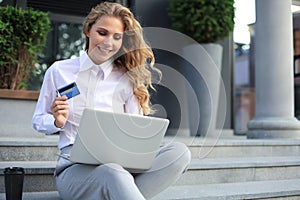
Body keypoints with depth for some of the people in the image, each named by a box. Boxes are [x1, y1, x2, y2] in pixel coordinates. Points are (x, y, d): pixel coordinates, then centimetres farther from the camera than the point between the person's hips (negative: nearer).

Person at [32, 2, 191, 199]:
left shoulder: (127, 79, 9)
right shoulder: (59, 71, 9)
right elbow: (38, 121, 17)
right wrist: (57, 122, -5)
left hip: (121, 164, 3)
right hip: (75, 167, -3)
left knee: (179, 151, -26)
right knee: (113, 172, -40)